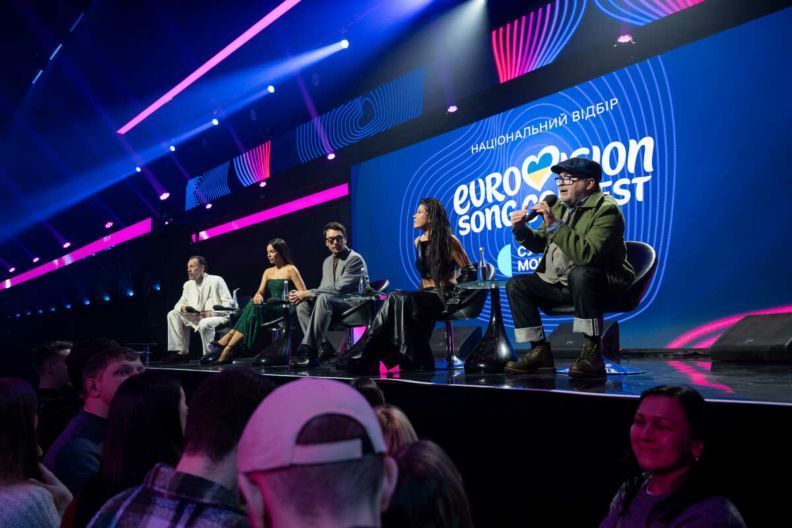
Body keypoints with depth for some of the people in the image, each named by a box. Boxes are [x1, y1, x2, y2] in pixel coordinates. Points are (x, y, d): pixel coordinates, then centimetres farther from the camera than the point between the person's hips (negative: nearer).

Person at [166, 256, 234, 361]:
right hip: (196, 318, 7)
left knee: (204, 324, -38)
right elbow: (179, 304, 13)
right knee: (173, 314, -3)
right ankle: (181, 352, -7)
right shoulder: (188, 285, 13)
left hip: (217, 317, -7)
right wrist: (182, 307, -12)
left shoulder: (216, 280, -6)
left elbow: (229, 303, -12)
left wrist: (212, 312, -24)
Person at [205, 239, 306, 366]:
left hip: (284, 310, -5)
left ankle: (227, 350, -31)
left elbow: (303, 292, -5)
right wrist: (258, 296, -17)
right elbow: (260, 291, 7)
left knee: (254, 308, -29)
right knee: (254, 305, -27)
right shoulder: (268, 272, 20)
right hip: (270, 308, 5)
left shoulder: (290, 269, 3)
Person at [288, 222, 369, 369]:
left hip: (354, 304, -8)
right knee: (302, 305, -16)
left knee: (323, 299, -35)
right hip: (331, 305, 8)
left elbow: (339, 288, -19)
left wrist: (308, 293, -18)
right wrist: (303, 295, -7)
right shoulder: (327, 261, 18)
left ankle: (308, 350, -40)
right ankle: (325, 348, -21)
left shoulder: (355, 259, -8)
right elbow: (323, 289, 15)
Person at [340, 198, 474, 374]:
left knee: (399, 300, -32)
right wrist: (424, 290, 12)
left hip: (445, 297, -6)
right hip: (426, 294, 6)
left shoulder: (449, 241, -5)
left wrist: (456, 295, -9)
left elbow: (469, 271, -3)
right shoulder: (418, 242, 15)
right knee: (396, 299, -28)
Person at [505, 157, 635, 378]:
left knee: (579, 273, -39)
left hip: (604, 281, -8)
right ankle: (540, 352, -1)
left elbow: (587, 254, -31)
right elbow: (540, 244, 20)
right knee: (516, 285, 2)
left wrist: (555, 225, -31)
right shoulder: (560, 206, 11)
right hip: (561, 283, 9)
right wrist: (521, 230, 0)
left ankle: (592, 353, -32)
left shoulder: (606, 209, -16)